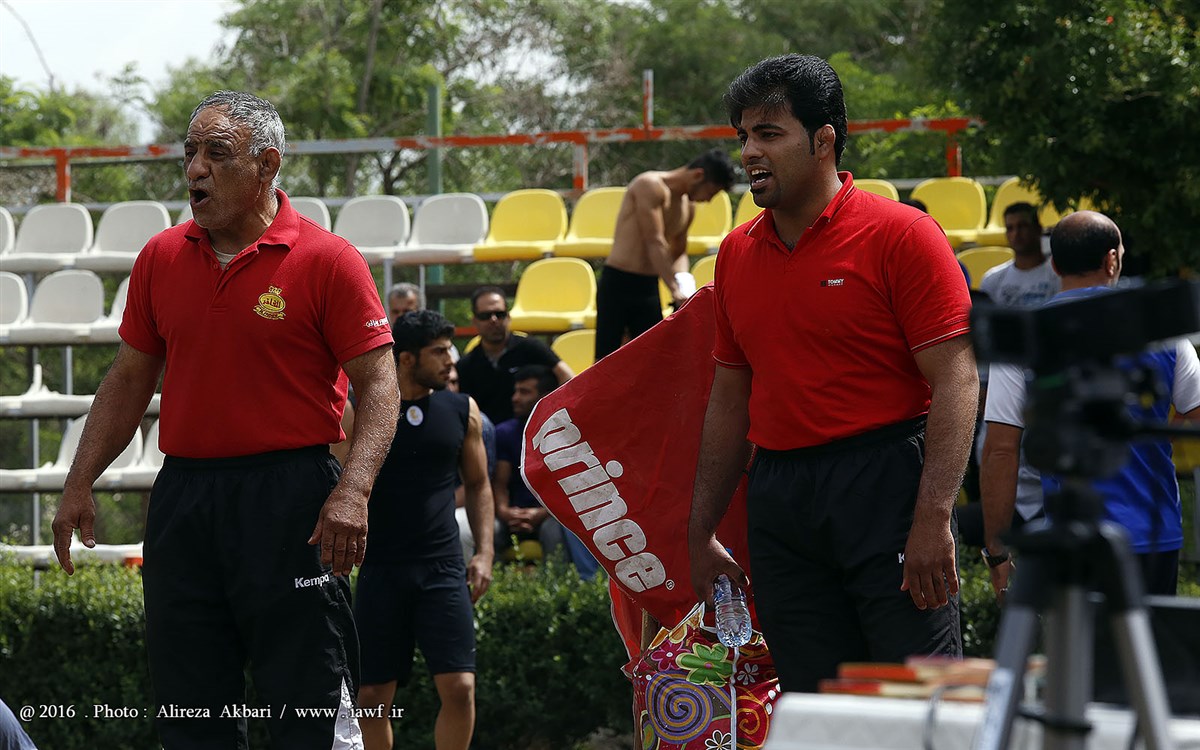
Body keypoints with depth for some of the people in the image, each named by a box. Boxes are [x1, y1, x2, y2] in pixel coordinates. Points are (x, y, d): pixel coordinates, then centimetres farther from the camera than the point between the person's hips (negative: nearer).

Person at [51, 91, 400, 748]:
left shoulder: (327, 260, -5)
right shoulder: (161, 258, 10)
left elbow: (378, 383, -7)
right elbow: (129, 380, 17)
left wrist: (353, 491, -20)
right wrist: (79, 484, 10)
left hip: (289, 503, -5)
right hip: (182, 493, 5)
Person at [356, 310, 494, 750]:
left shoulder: (461, 412, 7)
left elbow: (478, 485, 16)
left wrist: (484, 553, 5)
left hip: (443, 569, 1)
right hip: (381, 570, -1)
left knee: (459, 688, -11)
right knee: (374, 696, 1)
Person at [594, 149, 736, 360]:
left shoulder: (688, 207, 11)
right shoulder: (650, 186, -14)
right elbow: (655, 242, -21)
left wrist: (684, 286, -2)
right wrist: (675, 289, -26)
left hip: (649, 287, 8)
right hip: (617, 284, -8)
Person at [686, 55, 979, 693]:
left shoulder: (900, 235, -6)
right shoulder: (737, 254, 13)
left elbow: (955, 381, -11)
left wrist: (933, 519, -19)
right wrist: (701, 532, 16)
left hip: (886, 489, -6)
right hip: (778, 501, 6)